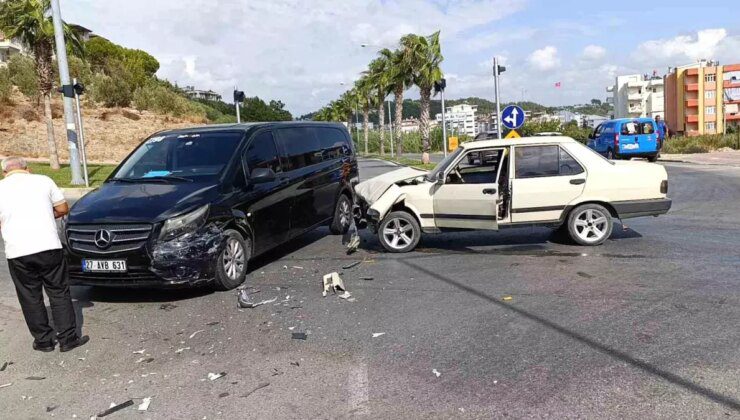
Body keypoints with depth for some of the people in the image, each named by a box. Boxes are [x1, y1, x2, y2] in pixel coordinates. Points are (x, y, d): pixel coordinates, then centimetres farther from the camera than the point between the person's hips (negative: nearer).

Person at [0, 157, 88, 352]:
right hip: (49, 247, 0)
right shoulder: (43, 180, 5)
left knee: (30, 298, 13)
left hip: (17, 253, 0)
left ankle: (43, 341, 21)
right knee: (59, 293, 10)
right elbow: (62, 208, 9)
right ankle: (68, 339, 12)